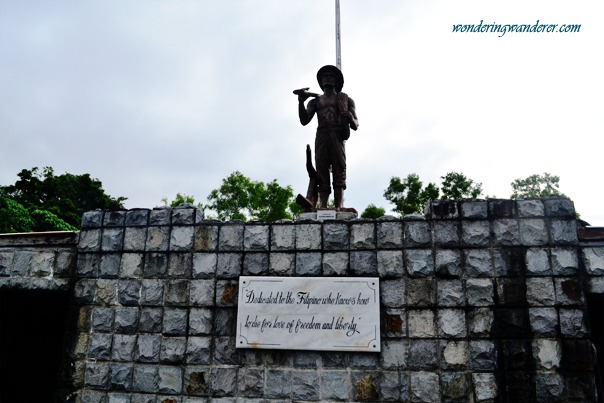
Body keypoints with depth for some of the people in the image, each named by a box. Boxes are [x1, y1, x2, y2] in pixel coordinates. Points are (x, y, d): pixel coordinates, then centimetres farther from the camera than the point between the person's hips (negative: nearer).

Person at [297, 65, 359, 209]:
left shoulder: (346, 100, 22)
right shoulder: (315, 101, 25)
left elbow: (355, 126, 13)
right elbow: (304, 121, 9)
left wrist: (350, 118, -10)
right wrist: (301, 102, -5)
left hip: (338, 136, -1)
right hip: (321, 137, 2)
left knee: (339, 173, -12)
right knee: (322, 175, -8)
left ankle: (339, 207, -19)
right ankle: (323, 207, -14)